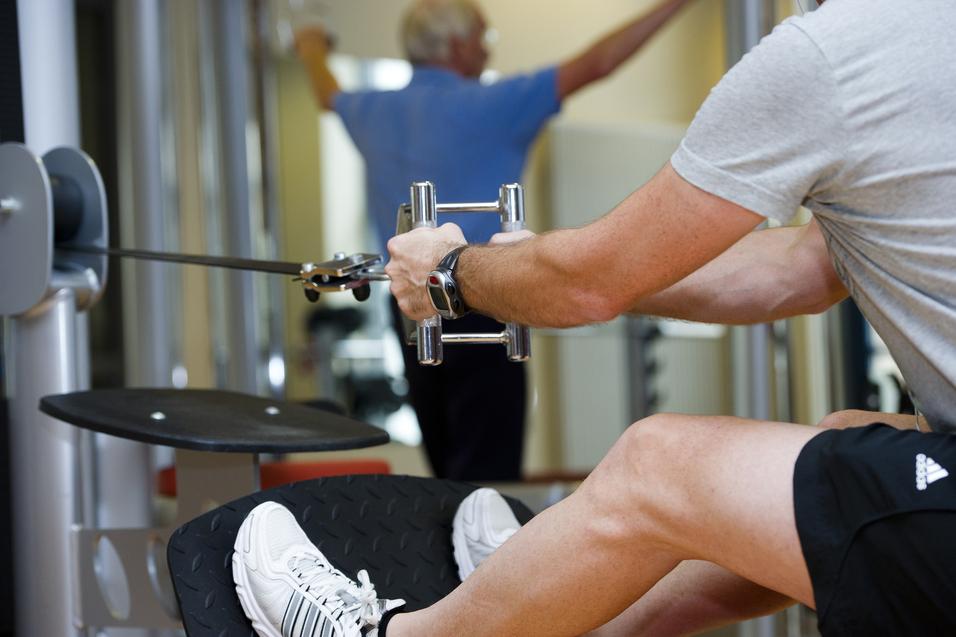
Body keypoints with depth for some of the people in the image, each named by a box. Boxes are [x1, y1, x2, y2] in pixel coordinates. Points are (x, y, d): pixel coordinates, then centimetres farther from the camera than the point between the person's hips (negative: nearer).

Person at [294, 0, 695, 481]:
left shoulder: (374, 112, 8)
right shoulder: (484, 105, -12)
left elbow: (330, 96, 33)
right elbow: (594, 65, -13)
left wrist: (313, 53, 55)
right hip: (478, 305, -7)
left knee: (449, 470, 15)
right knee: (489, 475, -6)